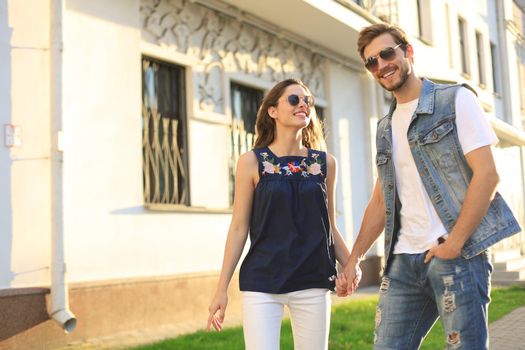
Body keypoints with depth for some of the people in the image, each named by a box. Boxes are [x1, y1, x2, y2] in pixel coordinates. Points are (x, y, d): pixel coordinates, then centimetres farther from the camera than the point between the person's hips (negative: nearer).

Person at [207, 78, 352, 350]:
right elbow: (238, 228, 0)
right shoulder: (252, 161, 0)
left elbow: (329, 227, 14)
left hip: (313, 283, 3)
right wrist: (222, 289, -1)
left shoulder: (325, 163, 8)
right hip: (261, 283, -2)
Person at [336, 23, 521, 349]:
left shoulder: (456, 100, 0)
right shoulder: (385, 129, 18)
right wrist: (354, 259, 11)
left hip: (458, 253, -5)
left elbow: (487, 174, -9)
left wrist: (454, 243, -14)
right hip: (403, 261, 6)